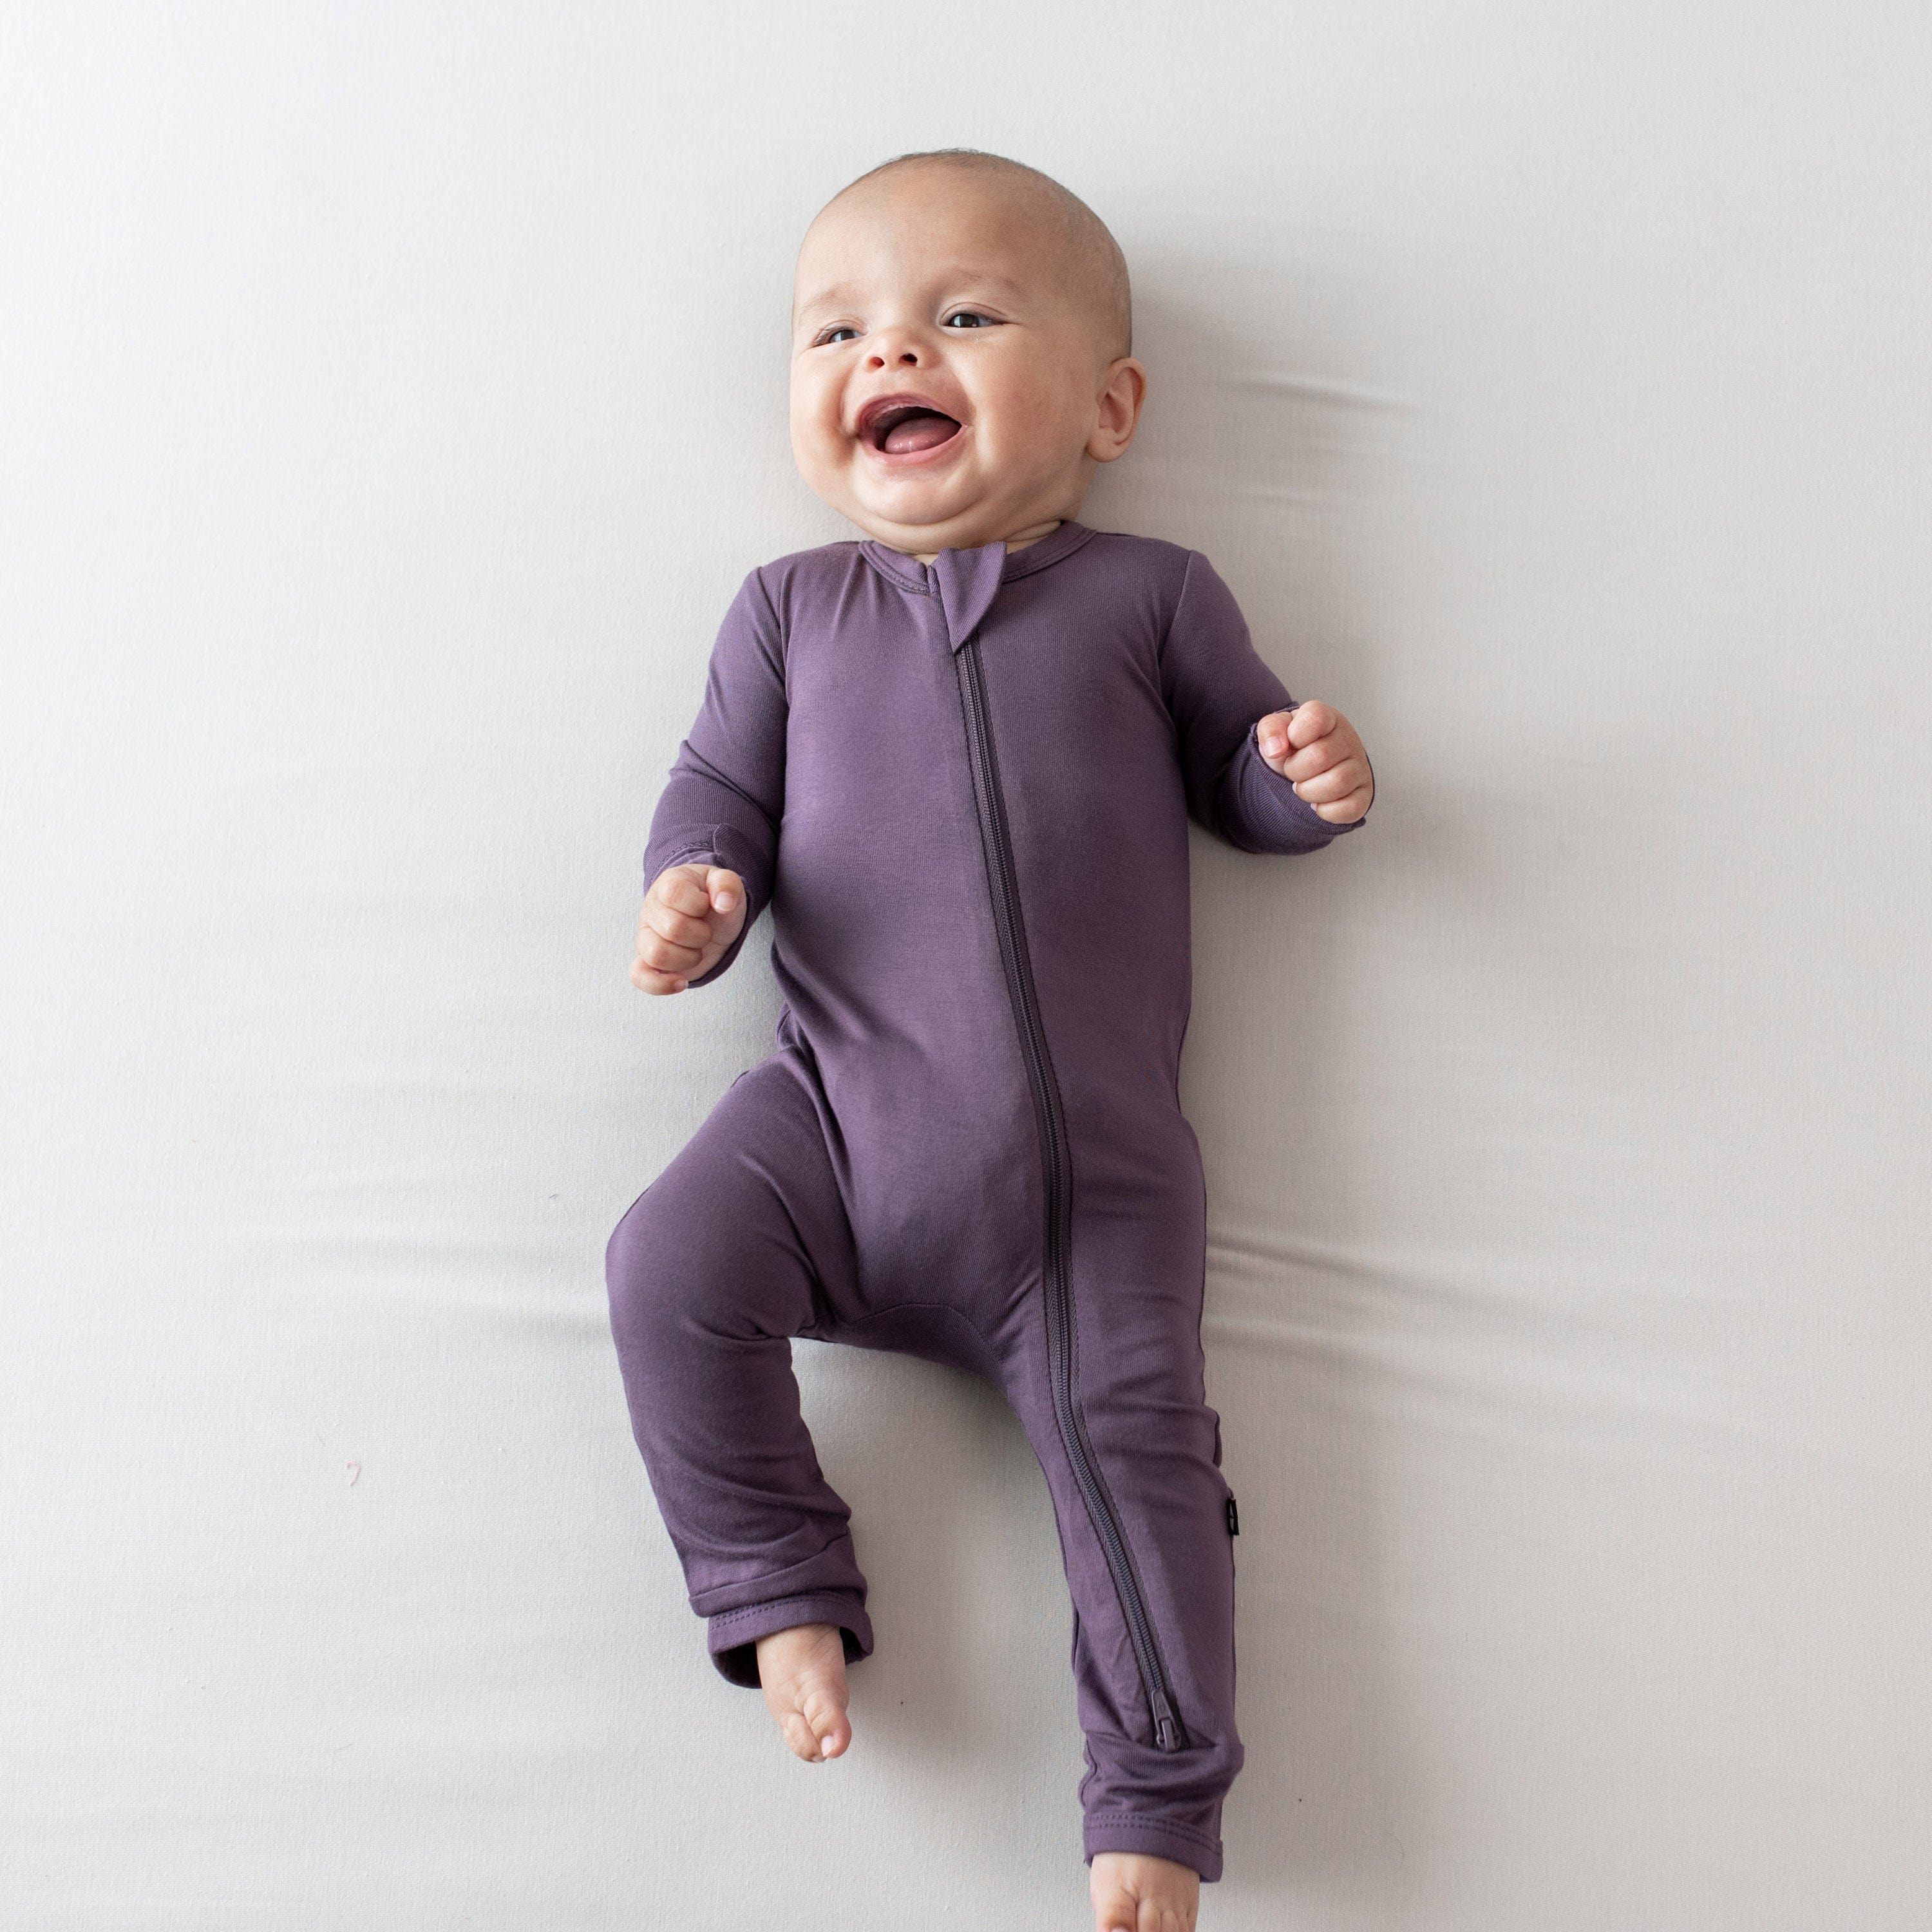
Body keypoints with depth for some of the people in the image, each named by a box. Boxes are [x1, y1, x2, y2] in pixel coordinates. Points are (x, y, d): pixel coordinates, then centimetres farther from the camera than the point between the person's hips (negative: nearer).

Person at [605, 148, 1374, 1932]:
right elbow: (725, 782, 14)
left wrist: (1314, 778, -7)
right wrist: (697, 887, -9)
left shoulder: (1151, 596, 11)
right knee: (674, 1267, -19)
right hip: (837, 1114, 2)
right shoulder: (791, 608, 15)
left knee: (1132, 1438, -9)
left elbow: (1233, 771, 16)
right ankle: (781, 1583, 2)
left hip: (1095, 1154, -1)